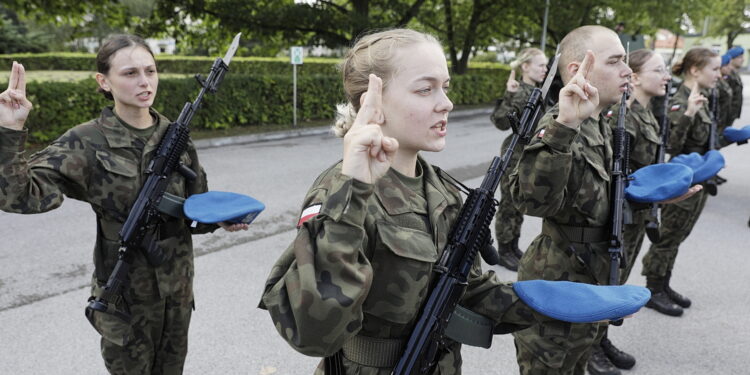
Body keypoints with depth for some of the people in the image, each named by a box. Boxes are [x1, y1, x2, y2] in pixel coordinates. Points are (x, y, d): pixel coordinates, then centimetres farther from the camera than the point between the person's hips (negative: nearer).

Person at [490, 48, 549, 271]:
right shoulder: (519, 92, -16)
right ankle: (504, 251, 13)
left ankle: (513, 247, 27)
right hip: (515, 154, -8)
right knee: (509, 203, 1)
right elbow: (501, 122, -27)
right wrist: (509, 96, -35)